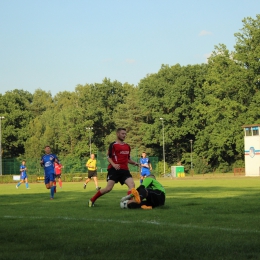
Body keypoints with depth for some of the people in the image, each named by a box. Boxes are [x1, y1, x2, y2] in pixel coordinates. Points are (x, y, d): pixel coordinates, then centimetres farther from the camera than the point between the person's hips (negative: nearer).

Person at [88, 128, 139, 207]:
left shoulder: (127, 146, 17)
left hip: (124, 170, 6)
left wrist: (134, 163, 7)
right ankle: (92, 200, 5)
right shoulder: (113, 145, -3)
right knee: (109, 188, -11)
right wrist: (113, 164, -22)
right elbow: (108, 157, -5)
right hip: (114, 169, -6)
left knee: (132, 184, -15)